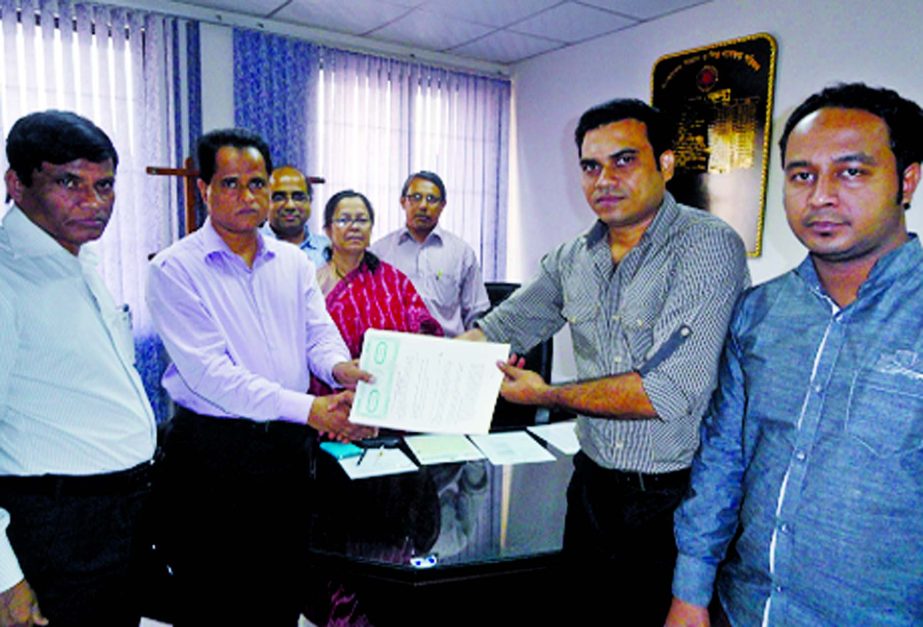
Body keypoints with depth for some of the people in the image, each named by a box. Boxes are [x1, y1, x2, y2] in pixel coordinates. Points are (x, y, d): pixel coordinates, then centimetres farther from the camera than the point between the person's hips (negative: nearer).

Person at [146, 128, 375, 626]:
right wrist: (309, 408, -26)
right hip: (213, 450, -4)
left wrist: (339, 368, -20)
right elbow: (208, 373, -19)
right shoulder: (175, 269, -9)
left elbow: (320, 333, 5)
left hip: (289, 446, 5)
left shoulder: (294, 262, 9)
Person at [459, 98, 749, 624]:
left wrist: (549, 396, -13)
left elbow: (672, 390, -25)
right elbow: (500, 330, 12)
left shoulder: (709, 246, -17)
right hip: (593, 483, 6)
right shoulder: (573, 260, 3)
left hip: (676, 498, -5)